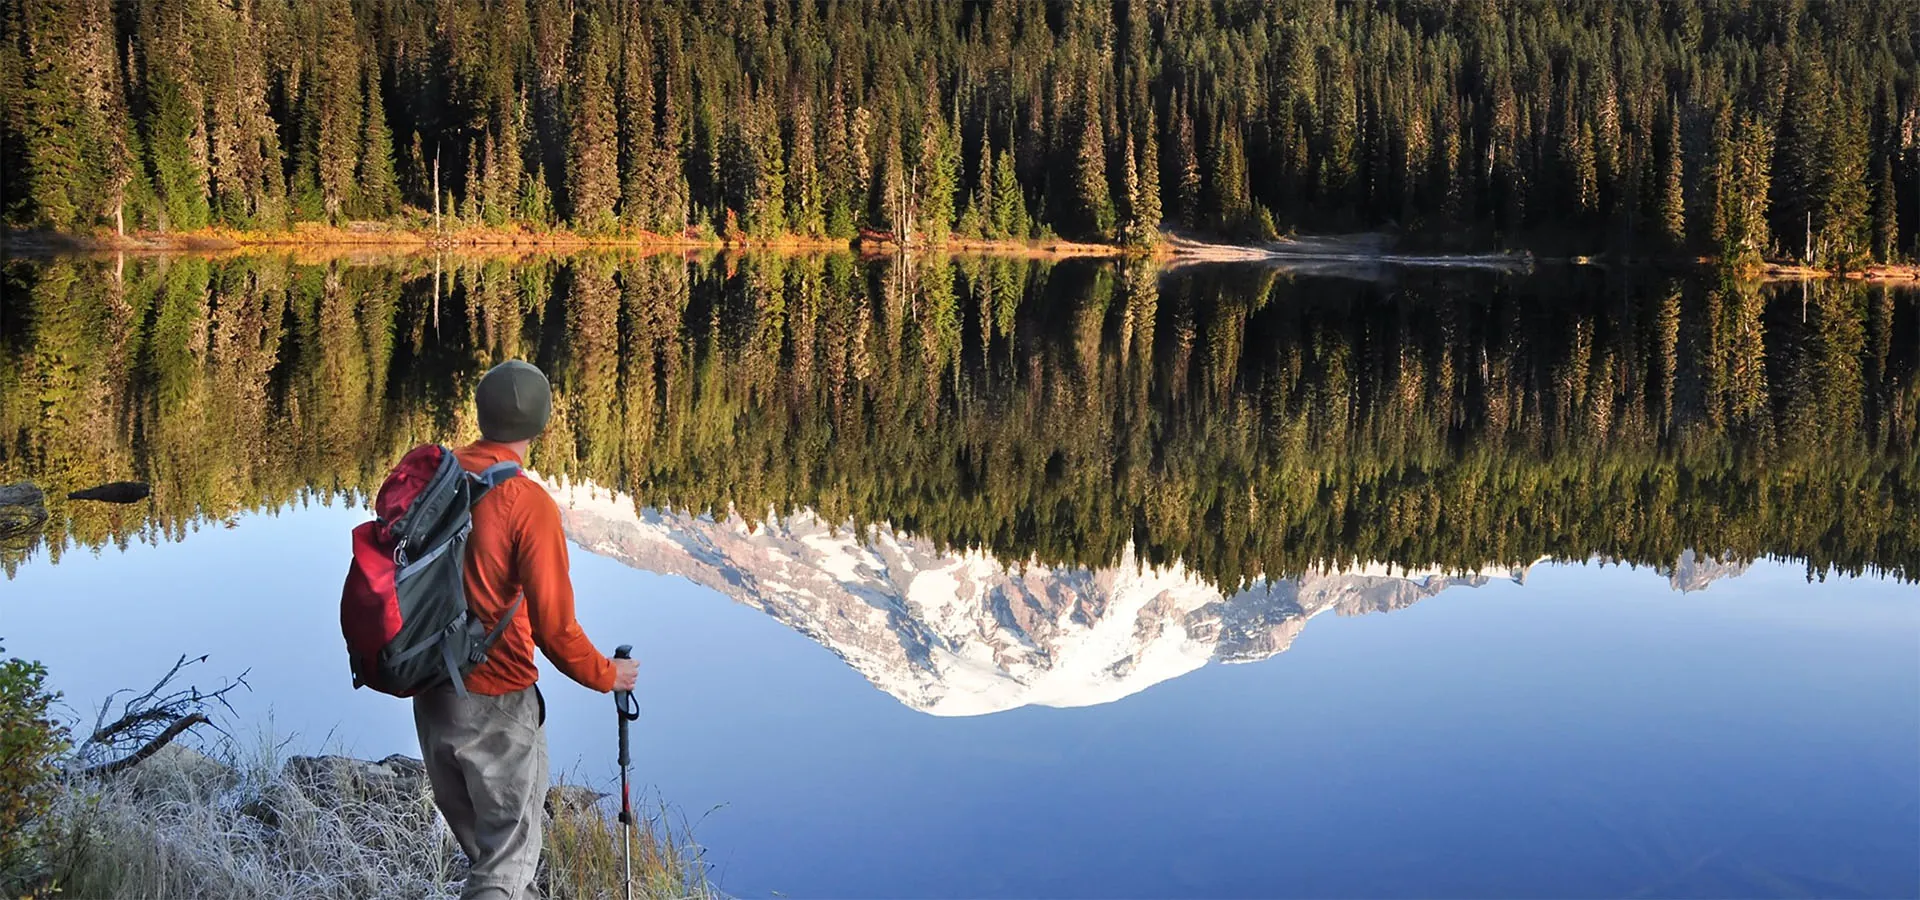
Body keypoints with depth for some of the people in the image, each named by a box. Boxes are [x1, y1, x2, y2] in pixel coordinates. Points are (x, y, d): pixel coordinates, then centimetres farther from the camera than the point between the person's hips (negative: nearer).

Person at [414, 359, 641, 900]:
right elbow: (554, 627, -21)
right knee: (510, 850, 8)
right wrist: (605, 676, -4)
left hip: (429, 690, 6)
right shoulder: (530, 504, -22)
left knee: (478, 839, 26)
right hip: (497, 703, -6)